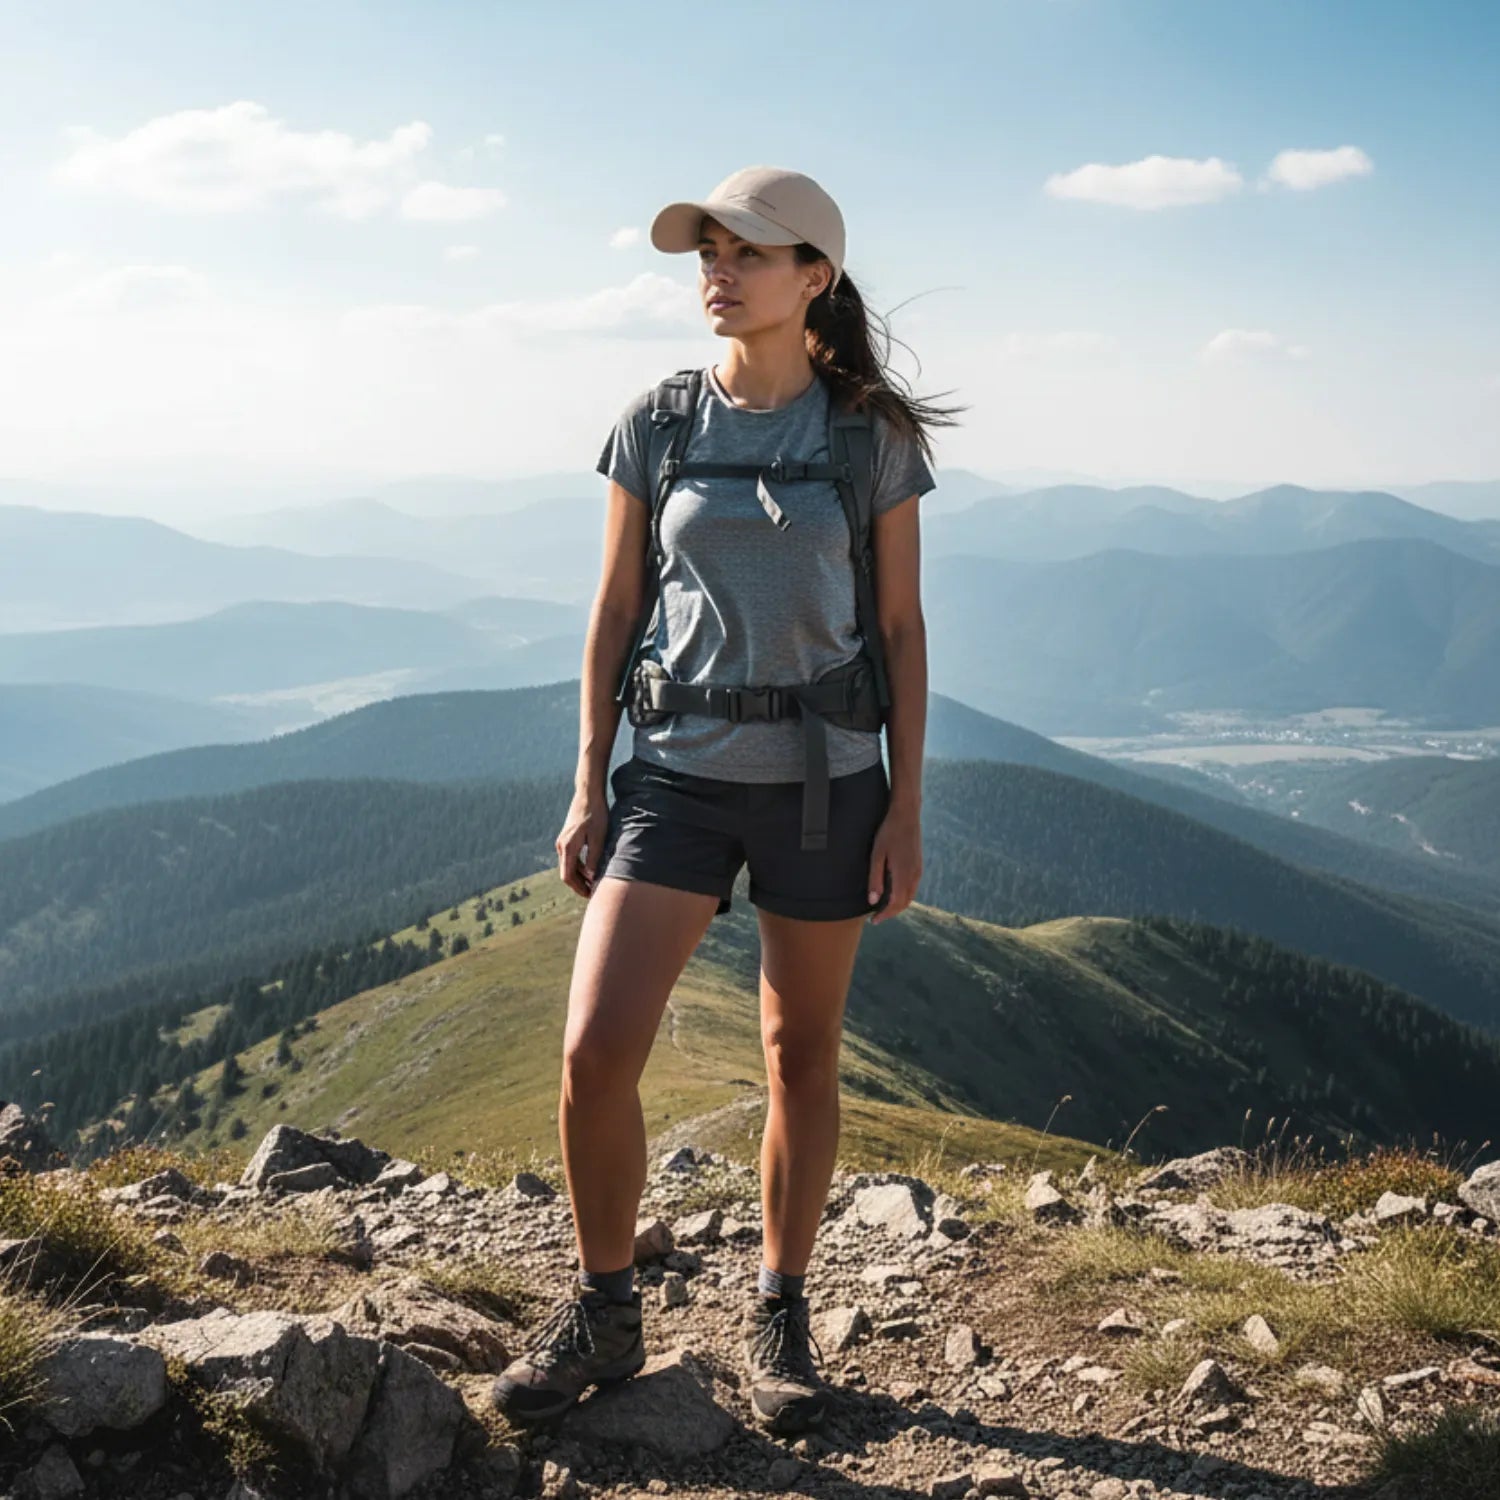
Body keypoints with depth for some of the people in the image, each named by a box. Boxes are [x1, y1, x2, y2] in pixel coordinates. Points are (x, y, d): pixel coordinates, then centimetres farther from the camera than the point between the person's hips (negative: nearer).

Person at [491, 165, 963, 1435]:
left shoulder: (872, 433, -1)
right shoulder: (656, 423, 2)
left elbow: (900, 627, 2)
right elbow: (615, 613, 7)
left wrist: (906, 807, -2)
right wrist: (589, 787, 4)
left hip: (824, 781, 0)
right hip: (676, 773, 1)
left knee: (803, 1054, 10)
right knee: (597, 1047, -11)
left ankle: (780, 1316, 28)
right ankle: (604, 1313, 11)